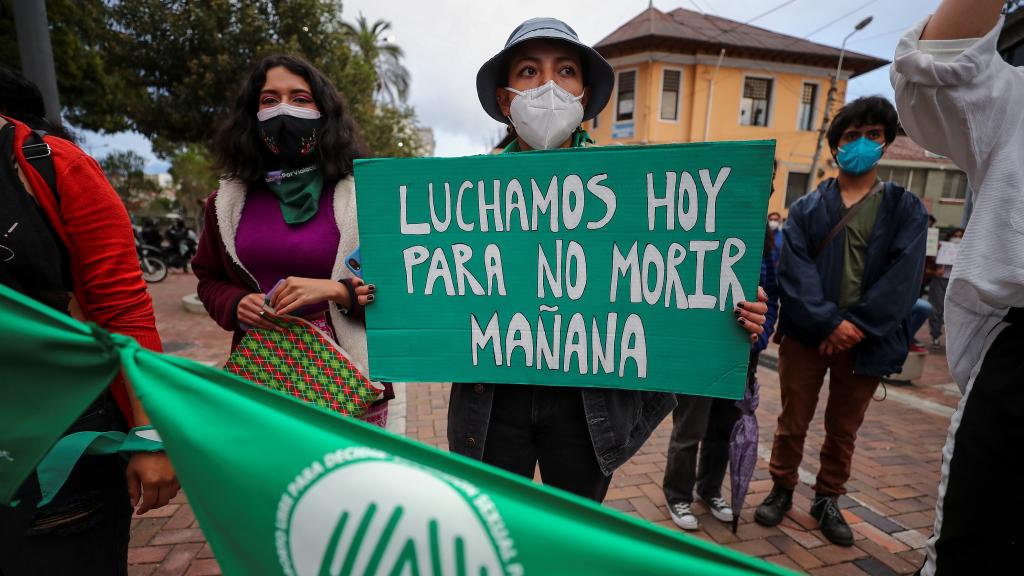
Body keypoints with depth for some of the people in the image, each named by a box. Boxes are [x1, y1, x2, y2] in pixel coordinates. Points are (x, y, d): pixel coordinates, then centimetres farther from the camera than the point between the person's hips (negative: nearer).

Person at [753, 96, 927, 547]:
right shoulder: (806, 208, 3)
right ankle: (782, 489, 29)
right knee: (792, 422, 9)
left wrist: (858, 327, -17)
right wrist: (829, 322, -19)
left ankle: (827, 500, 33)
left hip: (866, 340, 1)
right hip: (806, 334, -1)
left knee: (843, 429, 14)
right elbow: (794, 272, -9)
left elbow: (903, 277, -6)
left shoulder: (907, 210, 5)